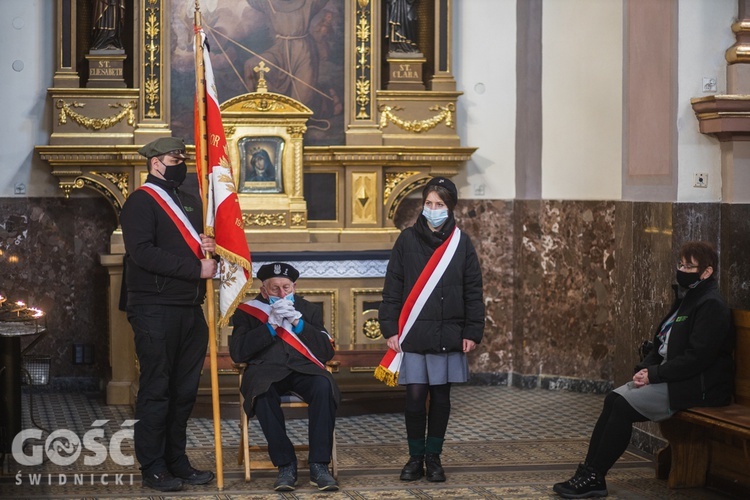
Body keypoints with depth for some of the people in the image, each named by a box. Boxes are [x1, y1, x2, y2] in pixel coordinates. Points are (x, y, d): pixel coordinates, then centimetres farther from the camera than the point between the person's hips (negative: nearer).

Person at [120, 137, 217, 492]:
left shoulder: (190, 202, 19)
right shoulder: (141, 202, -7)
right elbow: (143, 252, -19)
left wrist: (207, 247, 1)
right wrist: (196, 269, -19)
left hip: (190, 309, 8)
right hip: (156, 311, -8)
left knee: (184, 389, 10)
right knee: (156, 390, -2)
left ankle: (177, 462, 19)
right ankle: (153, 469, 4)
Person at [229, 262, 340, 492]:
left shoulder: (309, 310, 18)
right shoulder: (247, 311, 11)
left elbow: (327, 352, 5)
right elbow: (238, 353, -3)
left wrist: (298, 324, -6)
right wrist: (270, 326, -9)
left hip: (303, 369, 2)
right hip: (266, 370, -2)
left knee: (324, 386, -33)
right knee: (262, 392, -38)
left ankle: (319, 465, -28)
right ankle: (286, 464, -27)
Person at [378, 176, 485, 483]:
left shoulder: (461, 243, 3)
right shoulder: (407, 240, 1)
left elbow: (473, 292, 5)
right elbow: (392, 288, 2)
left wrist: (473, 332, 0)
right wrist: (390, 329, -4)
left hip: (448, 334, 1)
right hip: (413, 334, -1)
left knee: (441, 396, 6)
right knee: (415, 396, -2)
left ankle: (433, 457, 17)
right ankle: (415, 457, 12)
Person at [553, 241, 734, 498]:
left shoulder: (712, 305, -14)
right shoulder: (686, 299, 17)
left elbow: (697, 357, -22)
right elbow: (663, 344, 19)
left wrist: (654, 375, -18)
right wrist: (645, 368, 0)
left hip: (698, 386, -9)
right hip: (673, 378, 9)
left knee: (624, 405, -20)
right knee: (614, 399, -7)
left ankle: (594, 478, -14)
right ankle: (589, 471, -10)